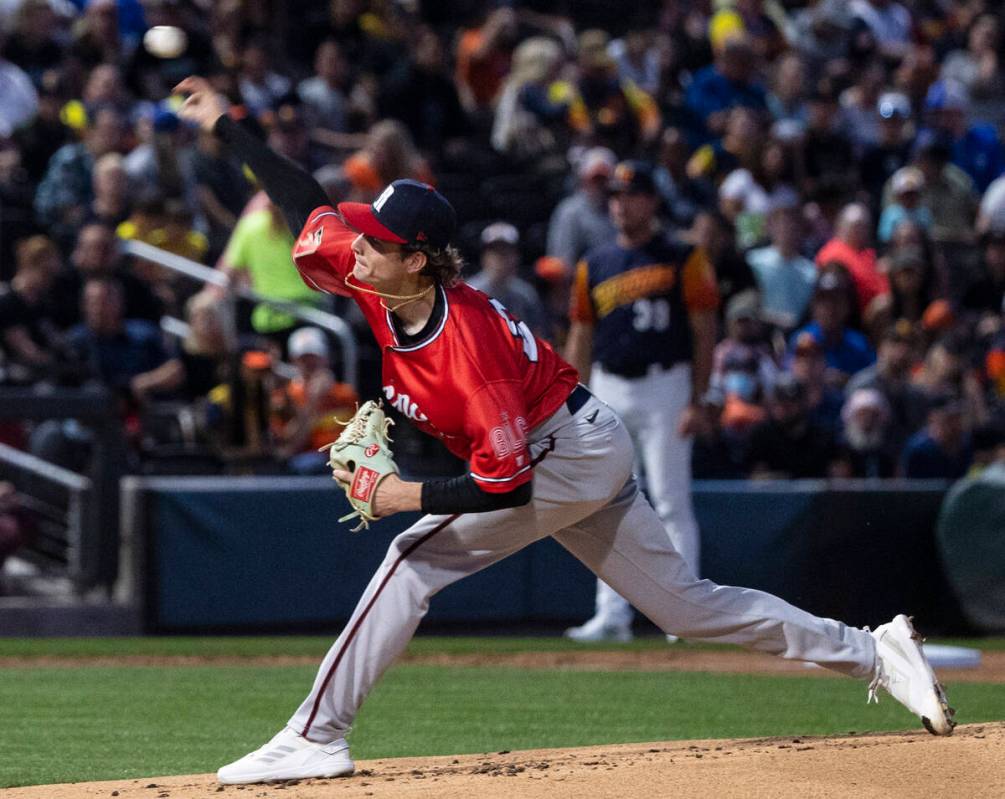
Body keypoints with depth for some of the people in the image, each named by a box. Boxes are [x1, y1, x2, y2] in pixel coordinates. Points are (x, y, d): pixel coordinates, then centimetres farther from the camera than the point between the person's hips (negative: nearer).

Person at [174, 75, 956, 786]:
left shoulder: (468, 344, -32)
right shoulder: (379, 287, -10)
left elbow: (508, 484, -30)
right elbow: (309, 207, 2)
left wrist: (411, 495, -29)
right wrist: (228, 126, 1)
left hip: (569, 457, -9)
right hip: (589, 459, 9)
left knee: (415, 558, -15)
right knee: (685, 602, 14)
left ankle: (316, 738, -14)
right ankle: (873, 653, 19)